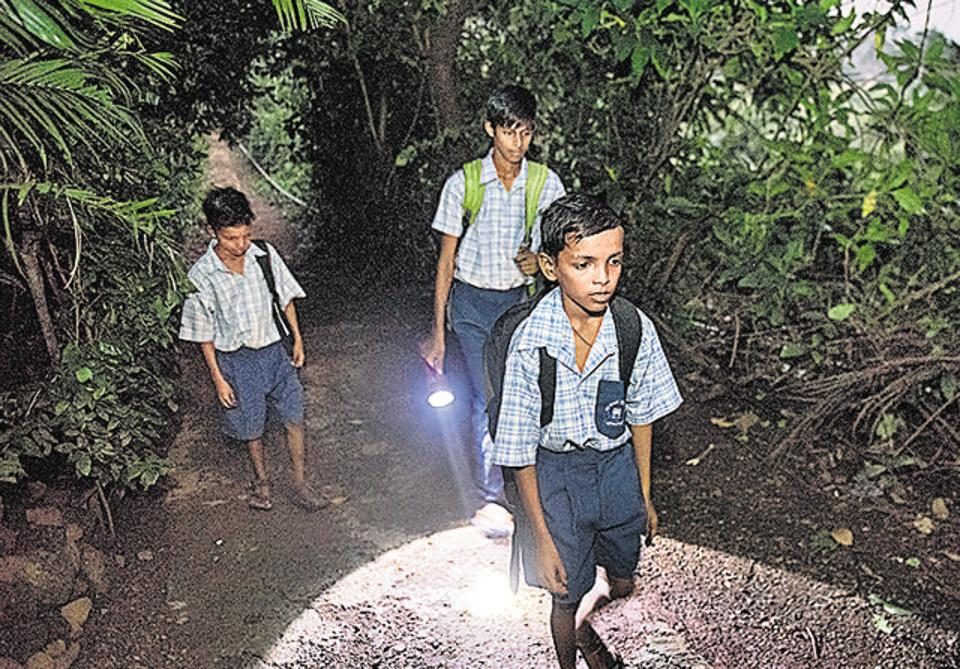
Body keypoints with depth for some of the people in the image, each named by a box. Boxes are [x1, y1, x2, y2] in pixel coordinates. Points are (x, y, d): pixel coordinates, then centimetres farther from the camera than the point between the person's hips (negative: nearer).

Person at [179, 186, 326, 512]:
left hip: (273, 350, 3)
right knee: (252, 427, 14)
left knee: (294, 418, 9)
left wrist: (297, 339, 6)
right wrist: (218, 379, -8)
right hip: (236, 360, -2)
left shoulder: (265, 255, -11)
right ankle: (262, 481, 39)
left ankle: (301, 484, 26)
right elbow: (203, 334, -9)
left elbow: (286, 297, 4)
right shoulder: (201, 276, -18)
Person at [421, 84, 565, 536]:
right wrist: (438, 331, -4)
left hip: (522, 300, 2)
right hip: (473, 301, -2)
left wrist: (539, 258, -17)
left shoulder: (546, 183, -3)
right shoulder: (463, 184, -8)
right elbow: (446, 260, -3)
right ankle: (490, 498, 11)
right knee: (487, 400, -3)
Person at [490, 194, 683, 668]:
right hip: (557, 473, -4)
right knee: (568, 594, 15)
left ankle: (585, 630, 58)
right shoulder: (530, 344, -27)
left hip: (618, 464, 4)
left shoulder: (636, 330, -17)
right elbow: (519, 451, -17)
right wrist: (542, 537, -12)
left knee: (623, 584, 24)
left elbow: (641, 416, 0)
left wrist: (644, 495, 9)